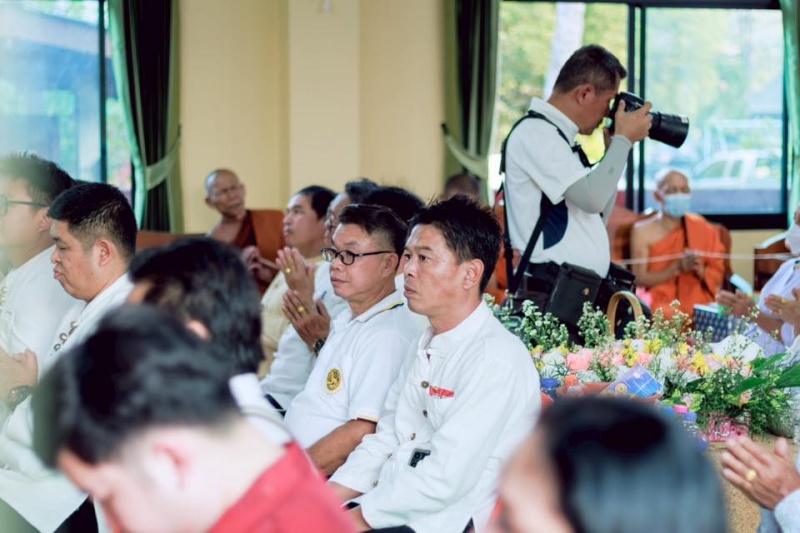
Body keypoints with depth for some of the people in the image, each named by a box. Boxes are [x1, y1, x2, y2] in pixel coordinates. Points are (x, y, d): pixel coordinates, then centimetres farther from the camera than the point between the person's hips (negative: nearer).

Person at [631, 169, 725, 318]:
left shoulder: (704, 229, 9)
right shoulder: (642, 231, 1)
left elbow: (717, 274, 11)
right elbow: (639, 278, -4)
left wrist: (700, 270, -12)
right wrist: (678, 268, -17)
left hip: (697, 303, 3)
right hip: (658, 302, -2)